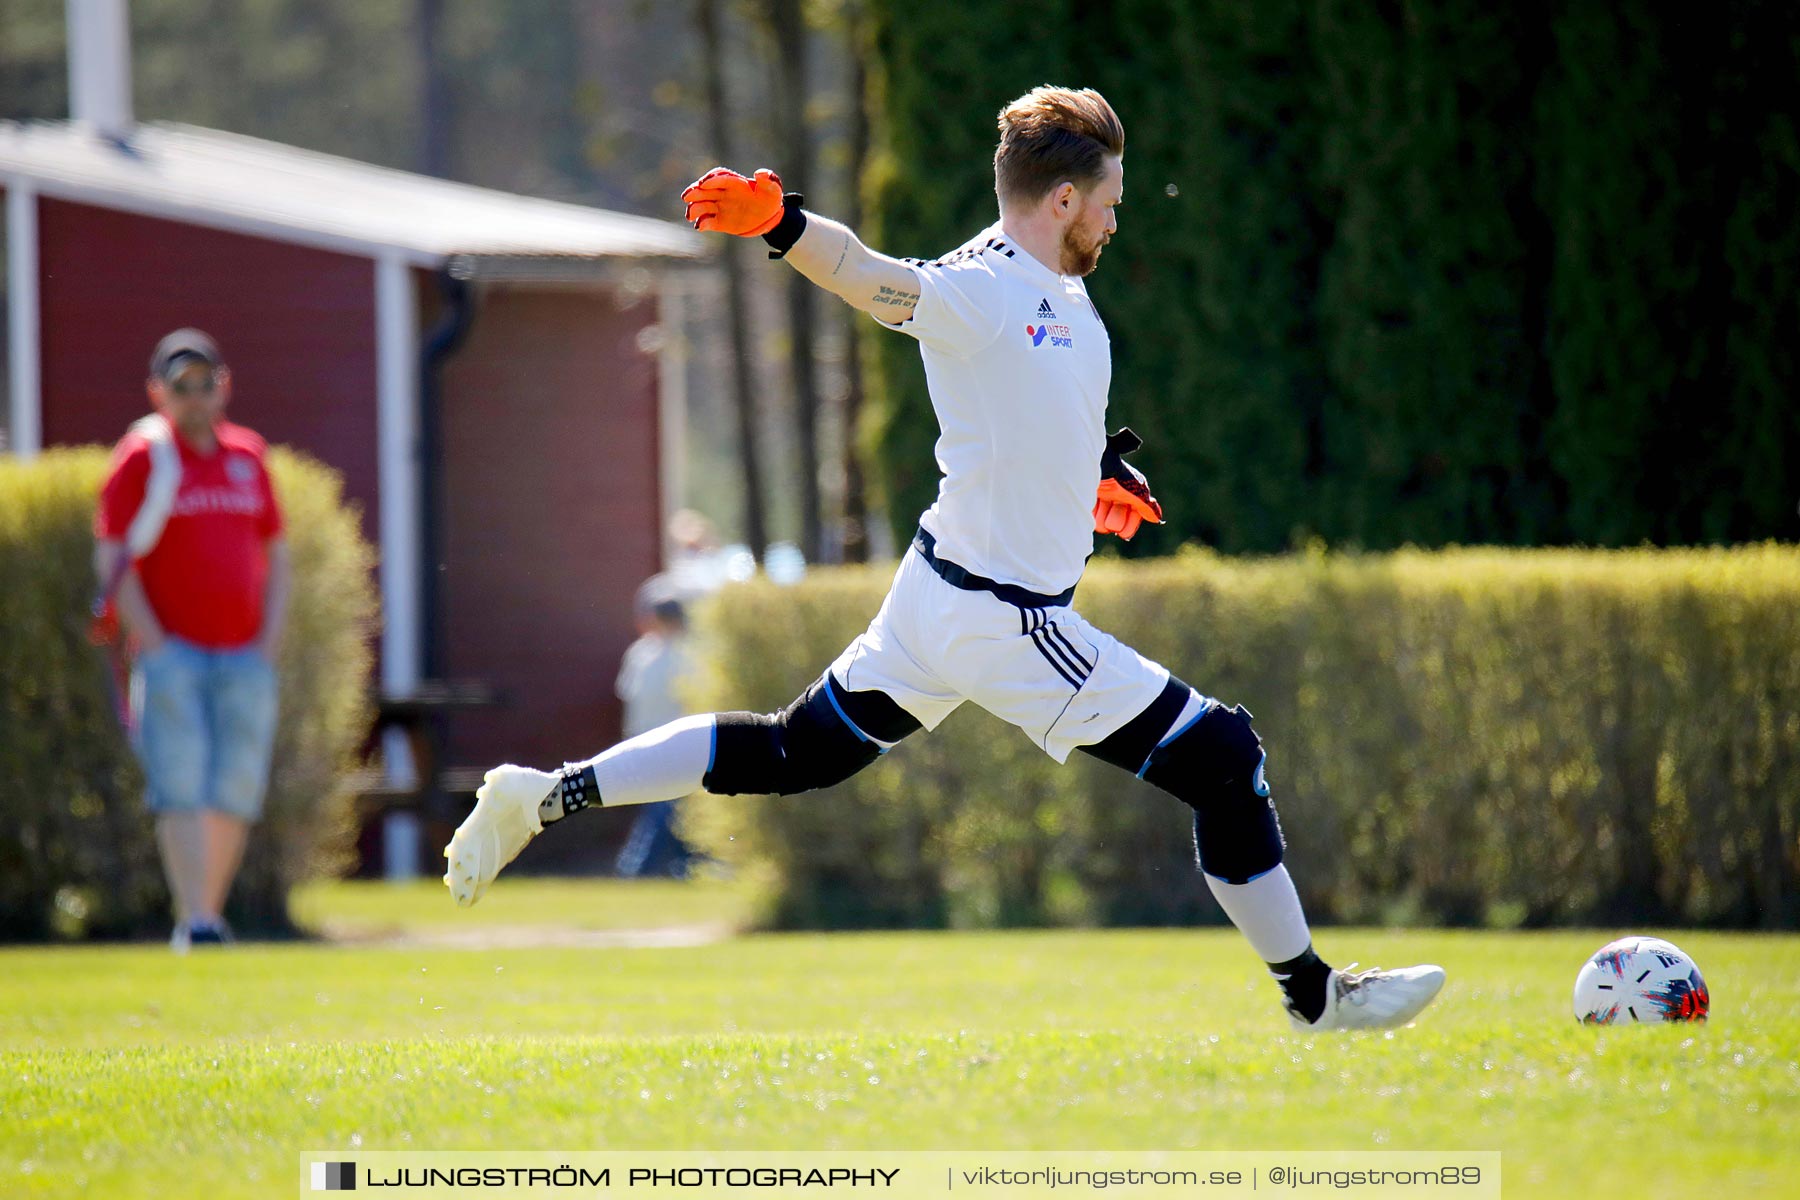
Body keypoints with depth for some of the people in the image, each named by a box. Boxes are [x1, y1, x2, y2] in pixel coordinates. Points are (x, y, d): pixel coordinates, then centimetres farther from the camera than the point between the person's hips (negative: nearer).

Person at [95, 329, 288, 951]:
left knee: (238, 790, 2)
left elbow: (275, 552, 19)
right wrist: (154, 645, -13)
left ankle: (211, 912, 15)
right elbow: (112, 558, -5)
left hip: (245, 659, 4)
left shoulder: (247, 455, 14)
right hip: (172, 653, -4)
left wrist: (269, 639, 7)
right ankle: (193, 921, -20)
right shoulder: (142, 457, 0)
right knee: (180, 786, -13)